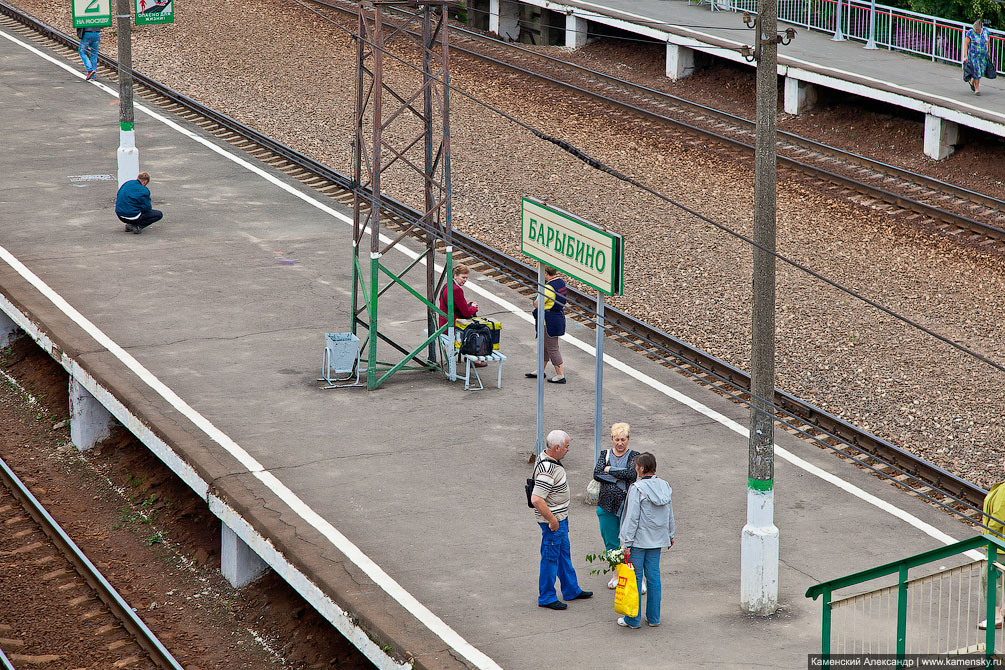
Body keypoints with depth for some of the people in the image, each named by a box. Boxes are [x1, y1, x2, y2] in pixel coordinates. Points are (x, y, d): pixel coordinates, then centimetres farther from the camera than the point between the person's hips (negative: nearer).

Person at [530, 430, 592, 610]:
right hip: (552, 520, -11)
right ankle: (546, 598, 14)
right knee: (551, 558, 2)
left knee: (564, 554, 21)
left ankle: (572, 590, 35)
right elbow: (536, 500, -34)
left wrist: (563, 496, 24)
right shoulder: (547, 470, -30)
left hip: (560, 517, 11)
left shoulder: (545, 457, 3)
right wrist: (552, 520, -25)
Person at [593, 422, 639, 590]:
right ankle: (616, 573, 27)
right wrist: (619, 476, -13)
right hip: (607, 505, 3)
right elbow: (596, 474, -7)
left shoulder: (634, 456, 1)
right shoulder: (605, 455, 8)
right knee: (611, 542, 10)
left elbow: (632, 474, -17)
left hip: (627, 505, -3)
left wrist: (609, 470, -11)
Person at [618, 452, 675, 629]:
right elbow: (670, 513, 13)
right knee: (654, 576, 12)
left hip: (639, 540, -6)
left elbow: (632, 517, -17)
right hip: (657, 540, 6)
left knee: (635, 577, 1)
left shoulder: (637, 488, -17)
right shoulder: (665, 486, 4)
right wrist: (671, 534, 25)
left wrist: (627, 542, -14)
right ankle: (653, 617, 17)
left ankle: (633, 619, 6)